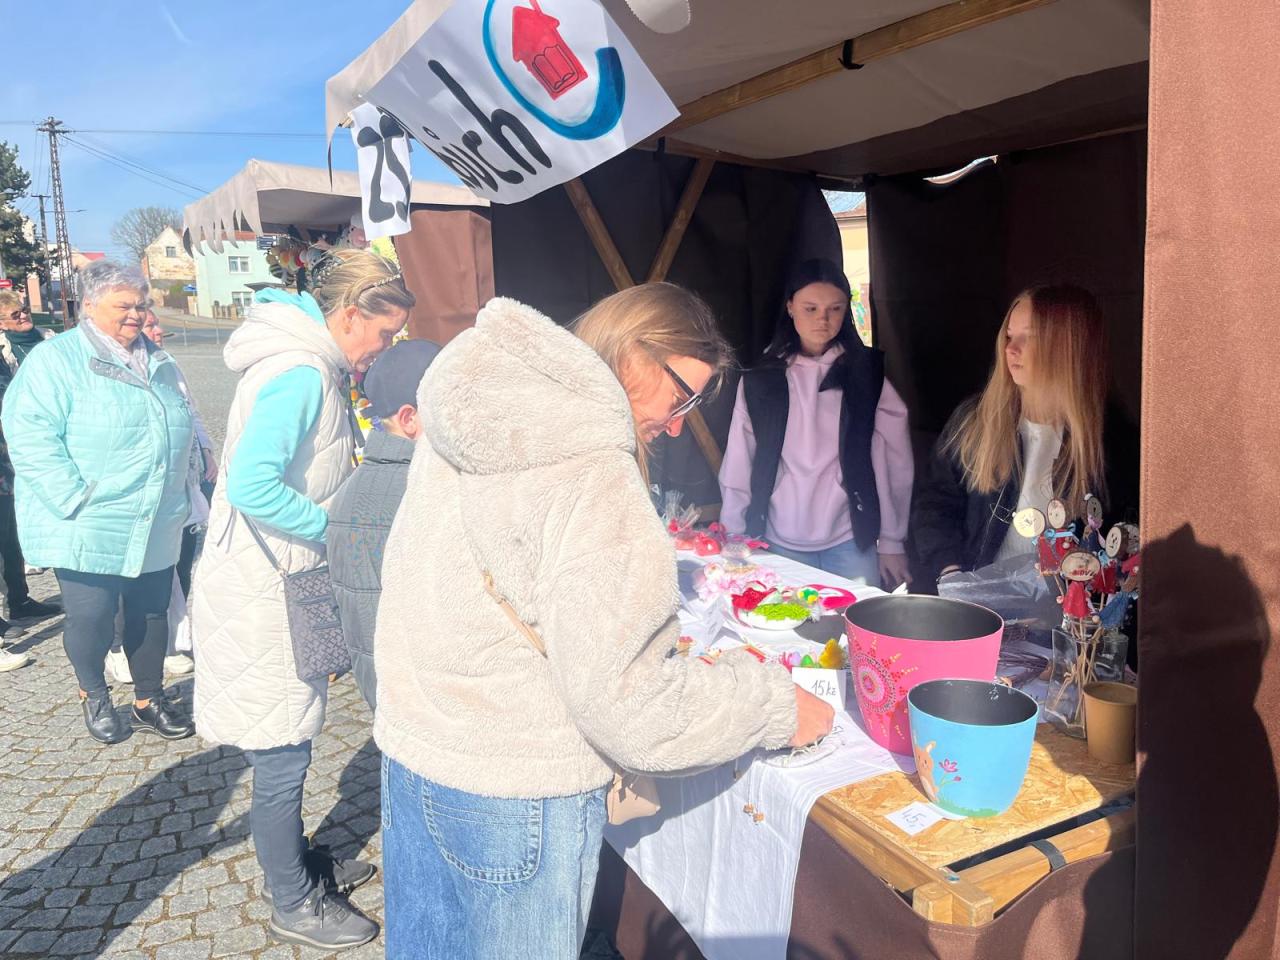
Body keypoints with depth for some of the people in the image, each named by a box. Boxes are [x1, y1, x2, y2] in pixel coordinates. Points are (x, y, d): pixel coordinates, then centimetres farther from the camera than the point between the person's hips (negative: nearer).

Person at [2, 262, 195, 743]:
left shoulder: (159, 363, 13)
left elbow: (183, 428, 22)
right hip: (88, 530, -5)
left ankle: (149, 701, 29)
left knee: (151, 614, 12)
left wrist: (182, 496, 14)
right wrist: (77, 500, -20)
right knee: (91, 618, 3)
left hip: (155, 526, 5)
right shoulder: (55, 360, -7)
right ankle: (92, 693, 31)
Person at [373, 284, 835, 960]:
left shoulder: (469, 426, 2)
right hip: (511, 795, -8)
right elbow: (623, 702, -26)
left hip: (410, 747, 8)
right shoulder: (592, 476, -25)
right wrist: (776, 707, -13)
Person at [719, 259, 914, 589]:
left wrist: (892, 543, -2)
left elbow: (895, 463, -1)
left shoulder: (868, 373, 1)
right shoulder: (760, 380, 3)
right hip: (779, 544, 1)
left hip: (850, 542, -1)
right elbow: (737, 468, 4)